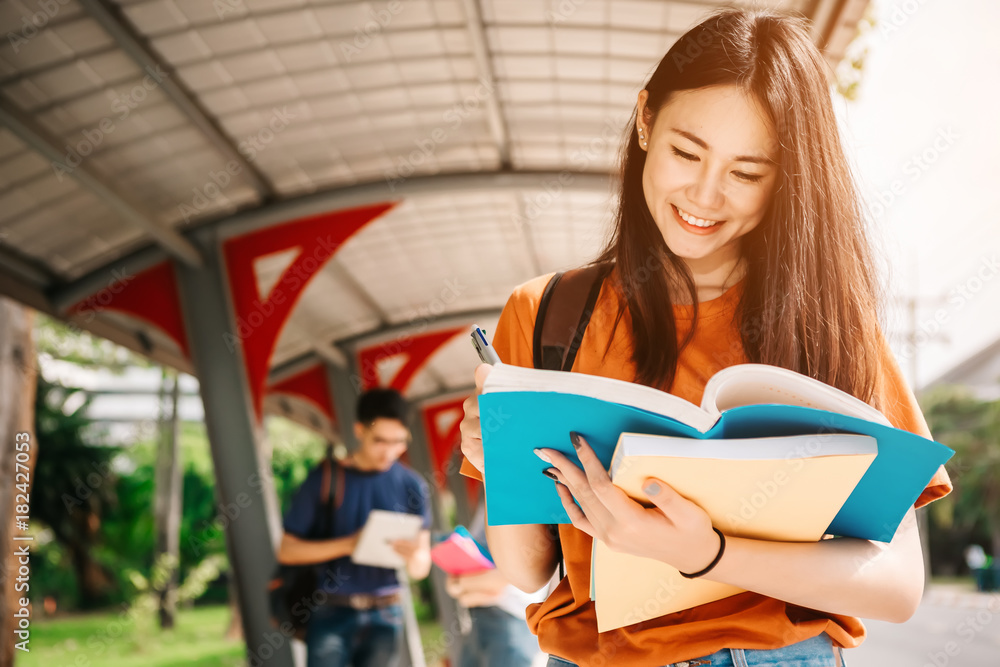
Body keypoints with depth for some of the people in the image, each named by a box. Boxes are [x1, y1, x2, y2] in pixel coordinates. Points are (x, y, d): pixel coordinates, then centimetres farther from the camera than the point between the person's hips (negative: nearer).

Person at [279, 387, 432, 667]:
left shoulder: (412, 486, 2)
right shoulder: (324, 479, -3)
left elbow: (421, 568, 4)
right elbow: (286, 550, -4)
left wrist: (413, 556, -21)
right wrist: (346, 544, -18)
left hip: (384, 615, 2)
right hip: (332, 613, -2)